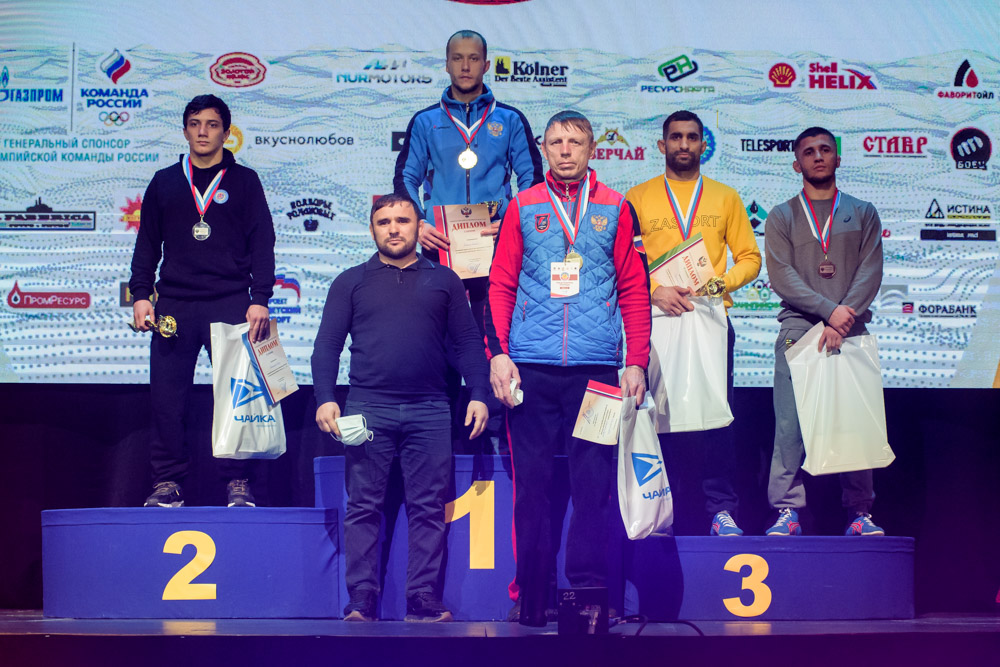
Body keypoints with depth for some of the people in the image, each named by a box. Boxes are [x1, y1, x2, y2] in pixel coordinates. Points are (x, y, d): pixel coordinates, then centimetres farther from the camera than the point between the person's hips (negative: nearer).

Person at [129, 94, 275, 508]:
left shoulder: (243, 180, 10)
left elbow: (262, 243, 5)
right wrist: (140, 295, 4)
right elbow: (147, 244, 17)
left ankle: (237, 482, 0)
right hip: (174, 304, 2)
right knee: (166, 396, -3)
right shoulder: (164, 182, 16)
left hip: (231, 303, -2)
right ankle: (168, 482, 3)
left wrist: (260, 299, -5)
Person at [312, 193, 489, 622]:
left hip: (430, 412, 0)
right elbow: (327, 345, 8)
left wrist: (479, 395, -1)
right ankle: (361, 602, 1)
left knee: (428, 509, -2)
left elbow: (468, 342, 12)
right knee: (363, 508, -1)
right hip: (368, 410, 0)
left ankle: (423, 602, 1)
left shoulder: (444, 281, 15)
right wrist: (324, 398, -6)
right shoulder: (351, 282, 13)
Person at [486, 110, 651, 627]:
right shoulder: (523, 209, 10)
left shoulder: (614, 210, 10)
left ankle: (587, 594, 2)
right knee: (531, 482, 2)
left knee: (593, 481, -3)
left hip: (595, 367, 0)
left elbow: (633, 290, 9)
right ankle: (531, 599, 8)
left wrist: (637, 361, 1)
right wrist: (498, 352, -4)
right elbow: (500, 285, 8)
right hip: (530, 369, 0)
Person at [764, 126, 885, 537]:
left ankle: (859, 512, 1)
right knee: (791, 422, -9)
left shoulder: (863, 214, 16)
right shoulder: (781, 217, 14)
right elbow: (782, 277, 1)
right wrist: (829, 311, -13)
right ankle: (787, 511, -7)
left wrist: (841, 323, -11)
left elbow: (870, 272, 4)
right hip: (798, 328, -1)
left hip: (850, 329, 1)